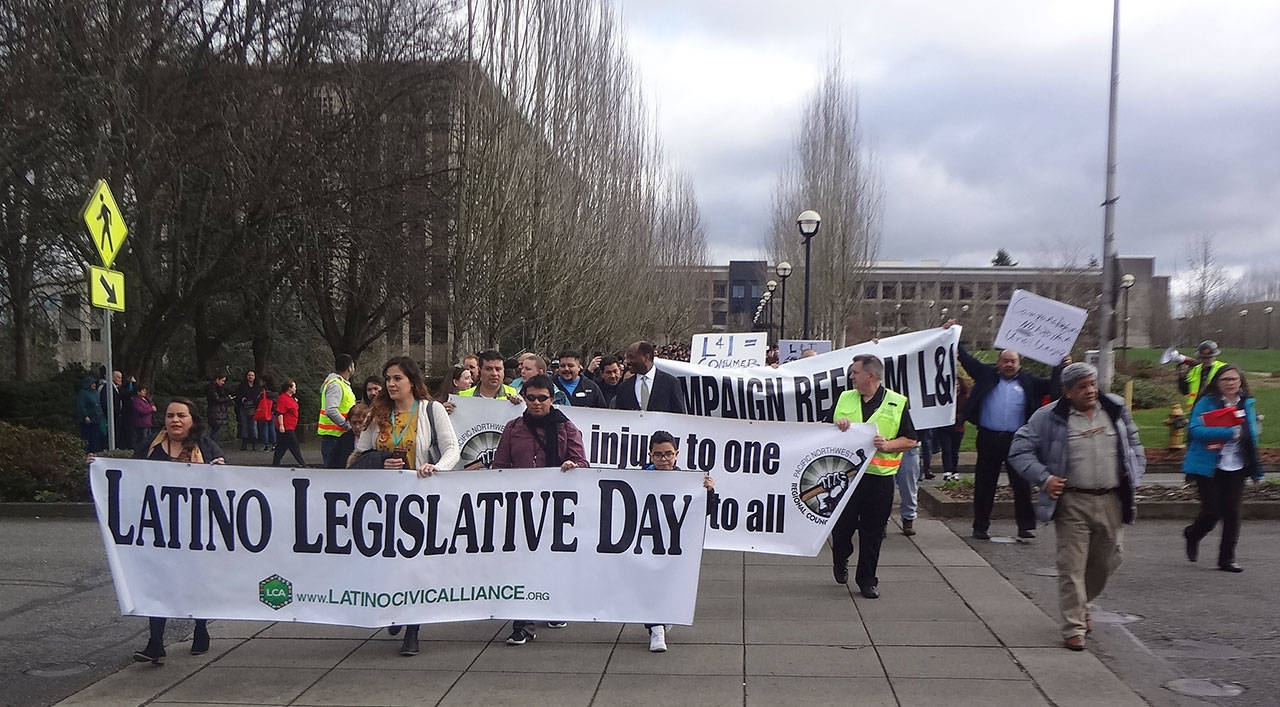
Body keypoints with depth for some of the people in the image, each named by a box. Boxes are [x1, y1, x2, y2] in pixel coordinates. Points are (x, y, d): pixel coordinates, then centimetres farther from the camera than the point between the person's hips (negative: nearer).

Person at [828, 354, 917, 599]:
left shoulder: (896, 403, 1)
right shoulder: (845, 398, 10)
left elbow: (910, 440, 2)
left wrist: (888, 445, -16)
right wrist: (837, 426, -5)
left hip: (879, 476, -2)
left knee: (872, 531, 4)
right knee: (842, 525, 6)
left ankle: (867, 579, 17)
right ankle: (840, 562, 35)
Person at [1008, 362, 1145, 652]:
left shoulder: (1115, 409, 8)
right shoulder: (1049, 417, -5)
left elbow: (1133, 441, 25)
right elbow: (1020, 450, -2)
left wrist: (1135, 471, 13)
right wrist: (1044, 478, -12)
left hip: (1111, 501, 4)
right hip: (1072, 503, -4)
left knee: (1107, 561, 14)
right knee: (1072, 566, -5)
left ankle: (1080, 605, 39)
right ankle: (1074, 628, 3)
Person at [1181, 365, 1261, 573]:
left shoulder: (1247, 404, 10)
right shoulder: (1206, 403, -6)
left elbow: (1252, 436, 16)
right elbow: (1195, 430, -19)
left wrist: (1255, 469, 13)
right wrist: (1229, 433, -24)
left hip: (1237, 468, 4)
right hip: (1210, 468, -4)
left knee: (1232, 513, 3)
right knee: (1212, 512, -4)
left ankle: (1227, 559, 14)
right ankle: (1192, 535, 29)